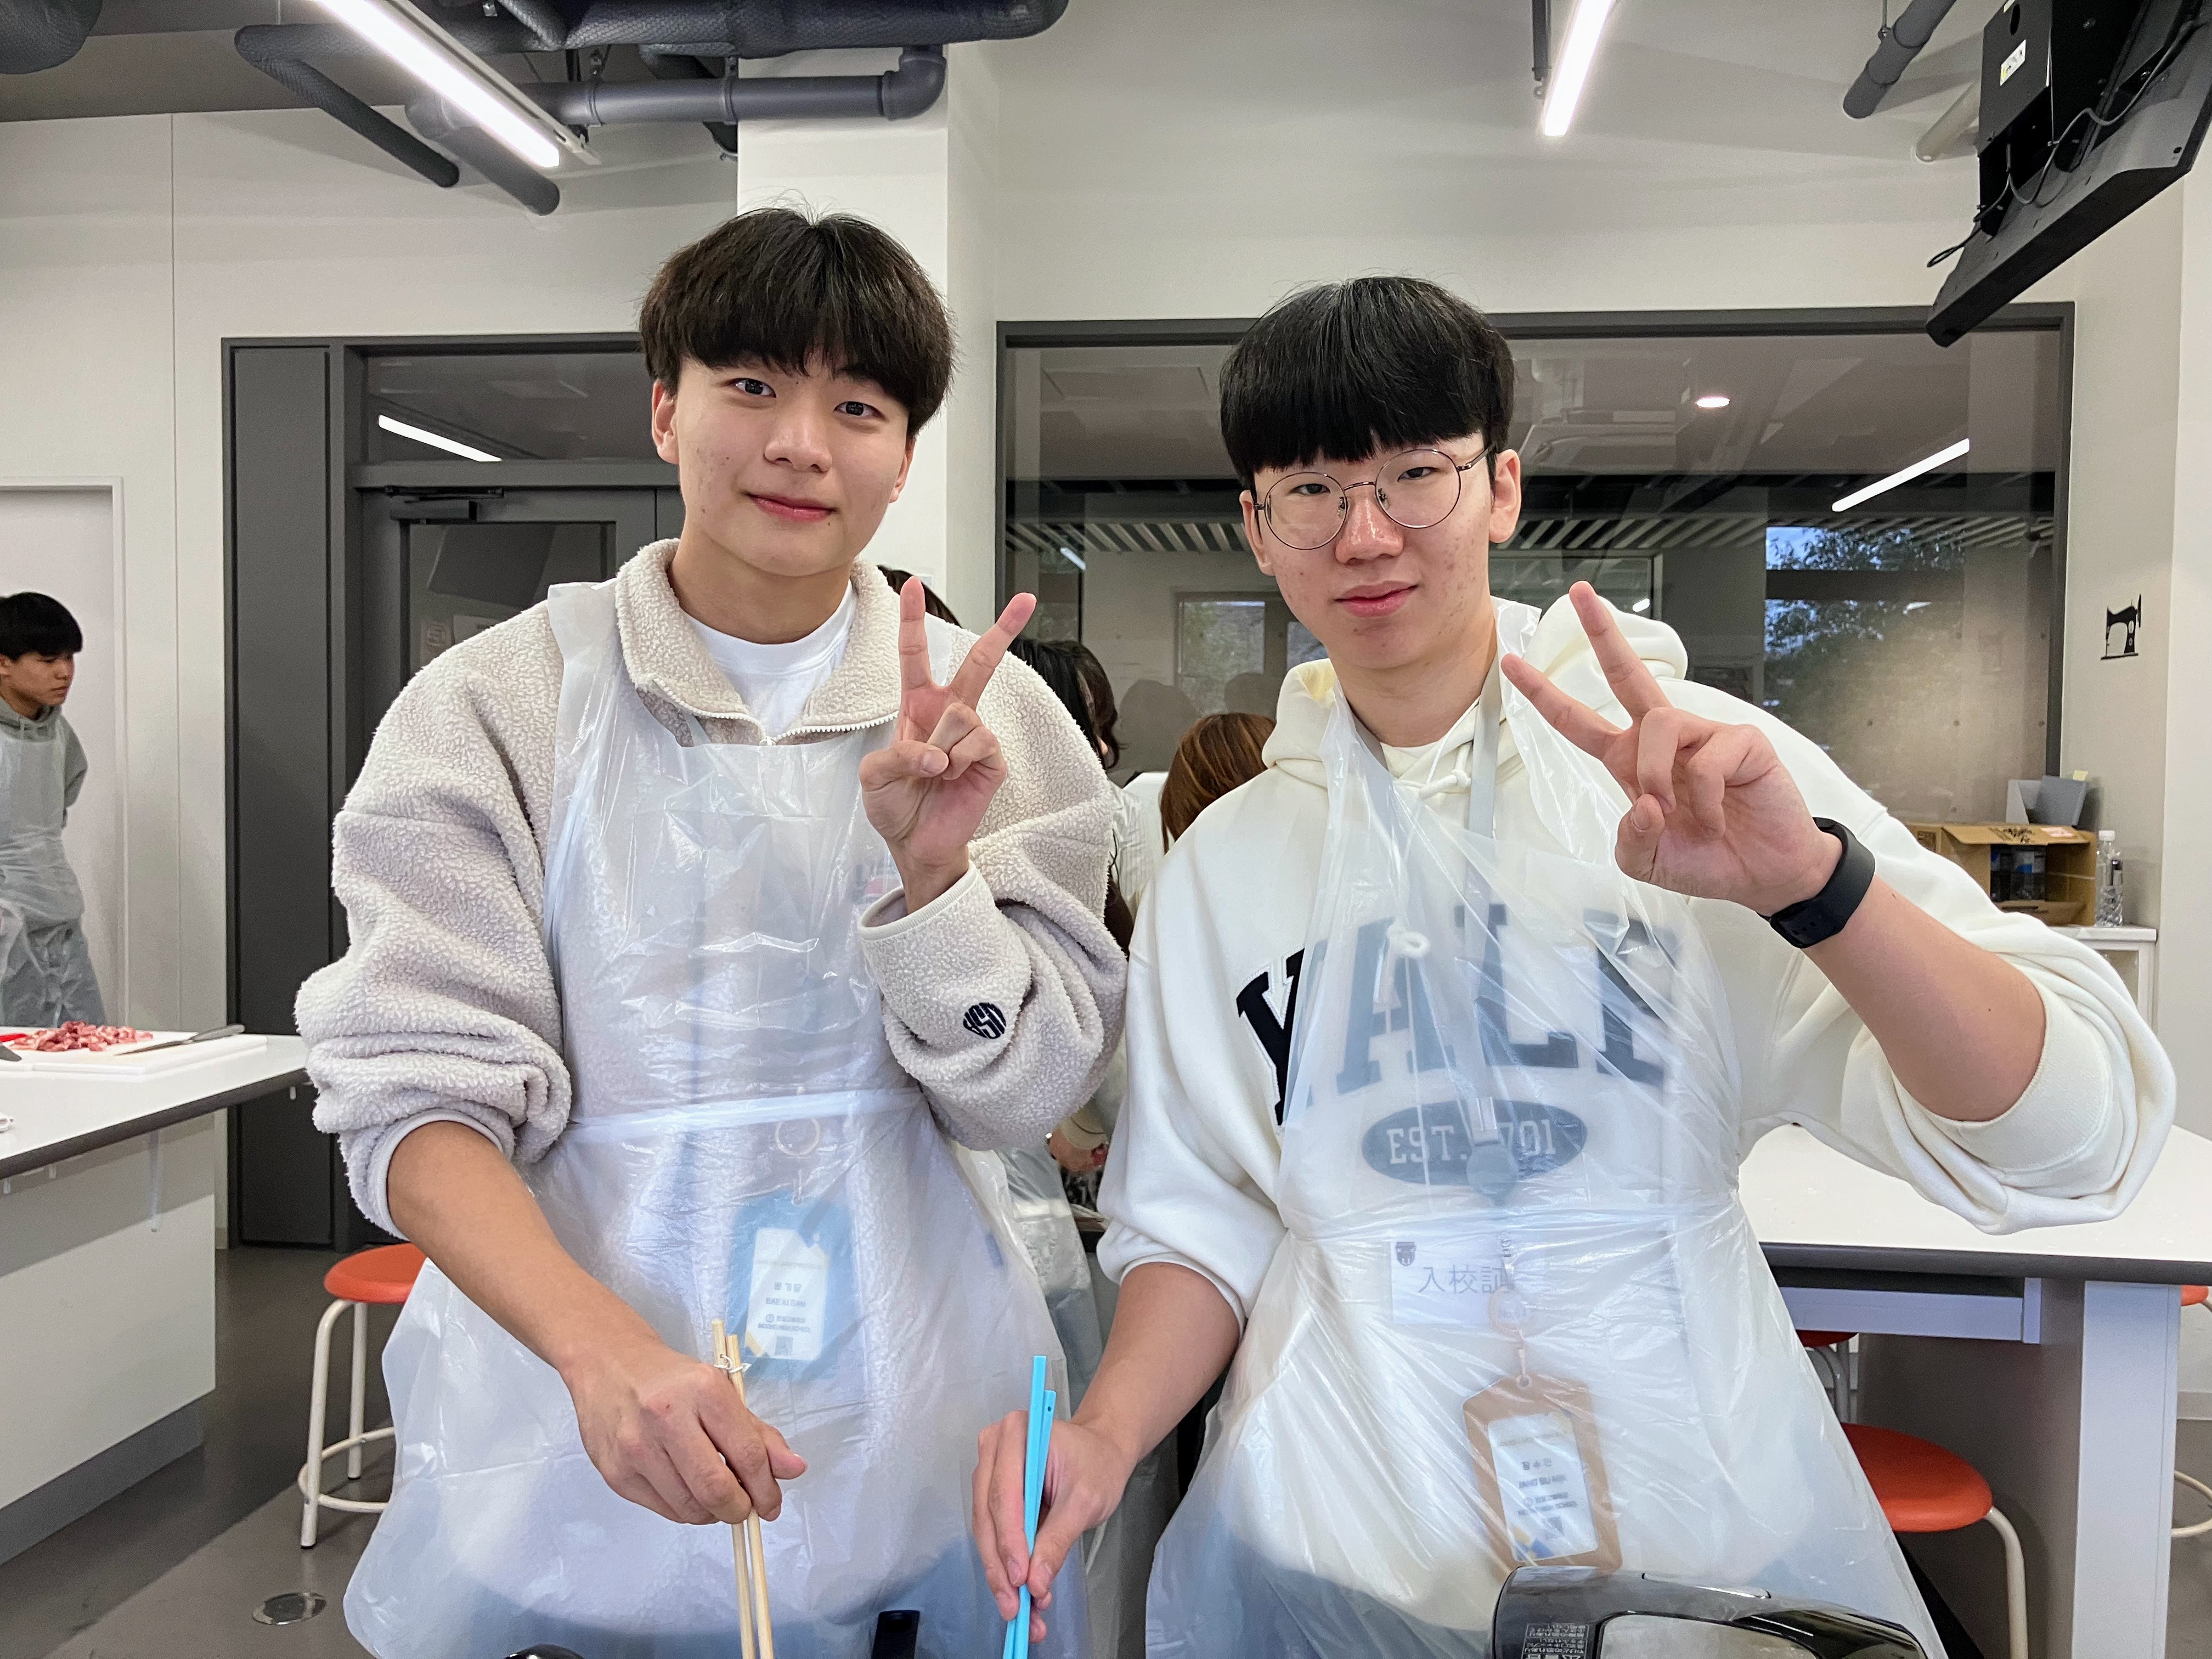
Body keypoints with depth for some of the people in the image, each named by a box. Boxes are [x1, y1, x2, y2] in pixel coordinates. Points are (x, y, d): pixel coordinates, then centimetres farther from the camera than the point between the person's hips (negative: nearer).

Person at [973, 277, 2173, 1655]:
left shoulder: (1710, 769, -9)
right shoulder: (1222, 862, 0)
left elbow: (2073, 1138, -15)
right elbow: (1199, 1217, 3)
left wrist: (1810, 881, -30)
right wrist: (1110, 1431, -15)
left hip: (1705, 1525, -1)